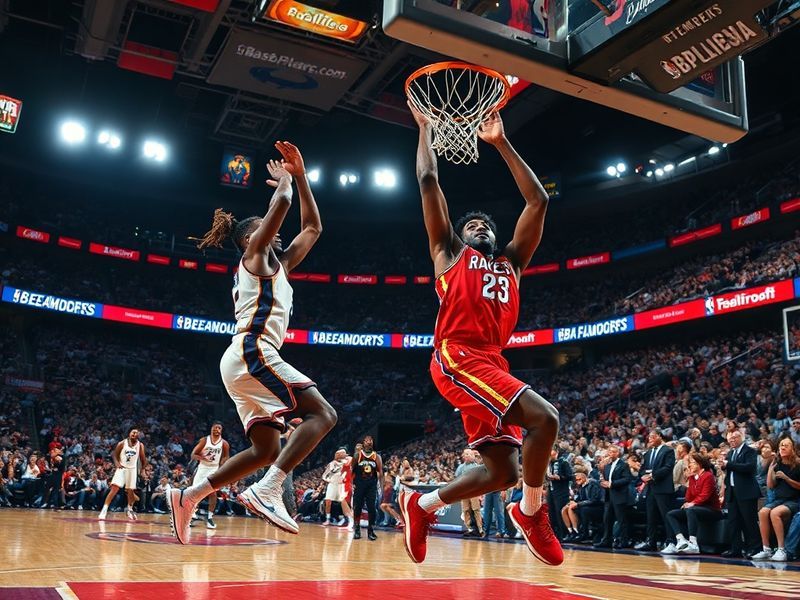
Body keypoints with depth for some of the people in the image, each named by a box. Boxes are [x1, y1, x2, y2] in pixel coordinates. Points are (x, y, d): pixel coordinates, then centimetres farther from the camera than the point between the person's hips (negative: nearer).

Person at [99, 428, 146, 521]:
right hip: (122, 468, -2)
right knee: (114, 489, -15)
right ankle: (104, 510, -15)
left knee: (131, 491, 8)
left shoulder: (140, 445, -1)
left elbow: (143, 459, 6)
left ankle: (129, 509, 30)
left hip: (132, 469, 2)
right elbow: (114, 454, 2)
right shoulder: (122, 443, -5)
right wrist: (116, 463, -15)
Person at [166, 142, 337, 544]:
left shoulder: (276, 265, 28)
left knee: (268, 450, 9)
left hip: (247, 359, 10)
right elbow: (281, 204, -11)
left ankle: (188, 497, 9)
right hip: (252, 351, -10)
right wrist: (284, 180, 11)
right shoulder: (255, 254, 5)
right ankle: (268, 490, -30)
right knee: (322, 413, -17)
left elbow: (313, 228, 31)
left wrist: (300, 175, 30)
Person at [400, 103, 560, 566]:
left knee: (504, 472, 3)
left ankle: (423, 505, 21)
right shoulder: (449, 252, 15)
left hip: (492, 363, 7)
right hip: (458, 357, -7)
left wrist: (501, 143, 27)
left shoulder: (510, 262, 26)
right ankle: (532, 511, -2)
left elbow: (538, 201, 25)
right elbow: (428, 181, 12)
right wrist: (426, 128, 23)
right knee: (543, 417, -22)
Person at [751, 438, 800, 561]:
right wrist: (770, 469, -3)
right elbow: (770, 486, 6)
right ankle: (766, 550, -20)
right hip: (779, 499, 5)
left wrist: (786, 478, -16)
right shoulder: (777, 464, 9)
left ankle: (782, 550, -26)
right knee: (762, 512, -24)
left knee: (774, 513, -32)